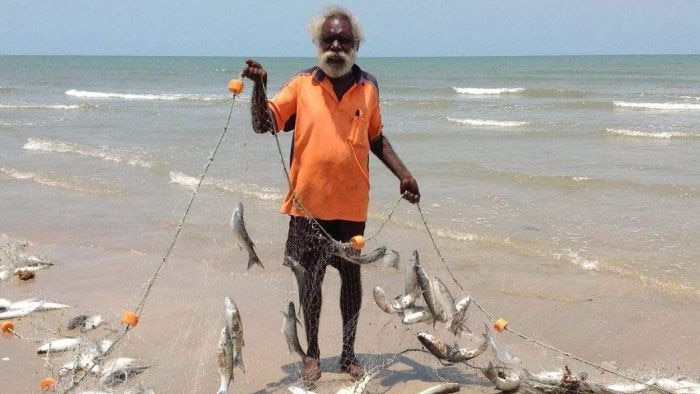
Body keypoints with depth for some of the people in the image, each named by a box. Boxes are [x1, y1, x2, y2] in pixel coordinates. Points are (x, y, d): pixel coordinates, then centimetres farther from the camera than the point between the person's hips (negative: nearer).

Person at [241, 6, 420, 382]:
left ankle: (349, 353, 26)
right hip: (309, 202, -1)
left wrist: (402, 174, 7)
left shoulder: (368, 87, 4)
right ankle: (312, 354, 24)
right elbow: (263, 125, -7)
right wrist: (259, 86, -22)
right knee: (310, 278, 8)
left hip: (352, 203, 2)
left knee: (351, 276, 11)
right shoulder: (301, 85, -2)